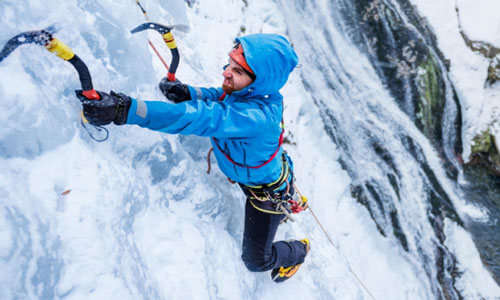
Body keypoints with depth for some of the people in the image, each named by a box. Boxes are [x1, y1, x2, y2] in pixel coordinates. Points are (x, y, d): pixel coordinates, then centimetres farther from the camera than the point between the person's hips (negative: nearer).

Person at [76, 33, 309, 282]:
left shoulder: (258, 117, -46)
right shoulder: (251, 92, -21)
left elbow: (202, 118, -56)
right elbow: (218, 96, -1)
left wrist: (124, 109, -64)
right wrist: (188, 92, -24)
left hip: (267, 191, -7)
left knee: (256, 261, 14)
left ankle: (298, 251, 45)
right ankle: (287, 205, 70)